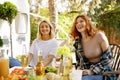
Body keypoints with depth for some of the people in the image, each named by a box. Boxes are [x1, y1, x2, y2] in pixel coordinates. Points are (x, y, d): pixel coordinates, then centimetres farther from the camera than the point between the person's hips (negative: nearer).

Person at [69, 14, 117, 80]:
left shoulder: (99, 36, -11)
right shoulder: (77, 41, 2)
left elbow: (108, 58, -11)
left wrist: (92, 71, -18)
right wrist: (79, 68, -5)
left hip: (103, 74, -4)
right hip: (87, 73, 5)